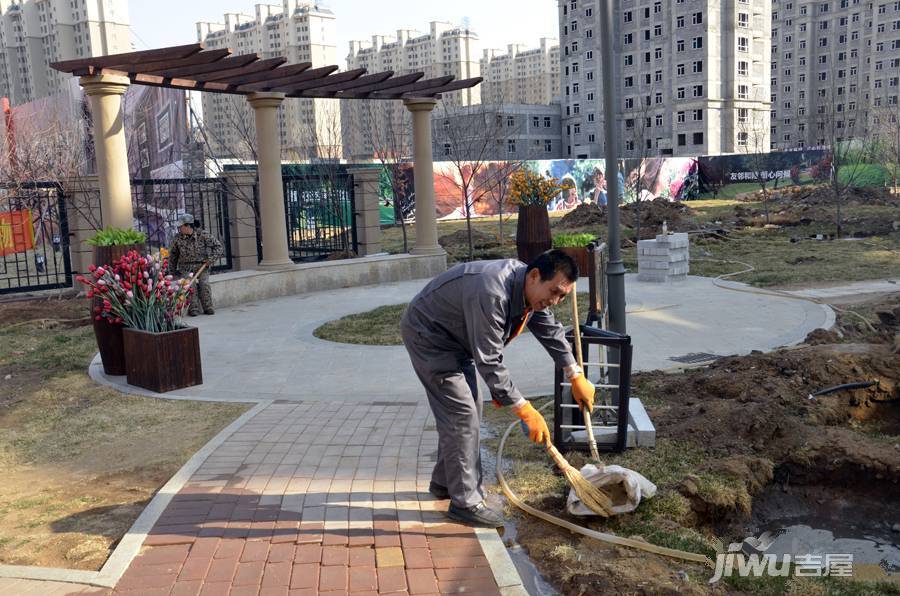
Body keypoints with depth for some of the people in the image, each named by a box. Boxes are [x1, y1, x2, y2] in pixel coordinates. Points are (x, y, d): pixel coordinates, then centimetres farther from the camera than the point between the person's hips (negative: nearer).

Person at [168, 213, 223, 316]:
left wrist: (211, 259, -12)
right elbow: (173, 254, 14)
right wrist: (172, 271, 17)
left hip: (201, 266, -1)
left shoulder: (203, 234, -7)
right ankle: (193, 309, -16)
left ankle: (208, 308, -9)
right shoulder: (178, 238, 0)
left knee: (204, 284, -20)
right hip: (186, 268, 1)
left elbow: (218, 246, 0)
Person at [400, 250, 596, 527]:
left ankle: (445, 482, 31)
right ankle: (464, 502, -3)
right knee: (461, 413, -13)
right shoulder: (492, 294, -38)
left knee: (469, 410, 15)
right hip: (427, 335, -10)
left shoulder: (530, 287, -8)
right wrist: (526, 411, -32)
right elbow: (489, 363, -35)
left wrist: (576, 377, 11)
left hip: (456, 337, 10)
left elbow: (550, 330, 9)